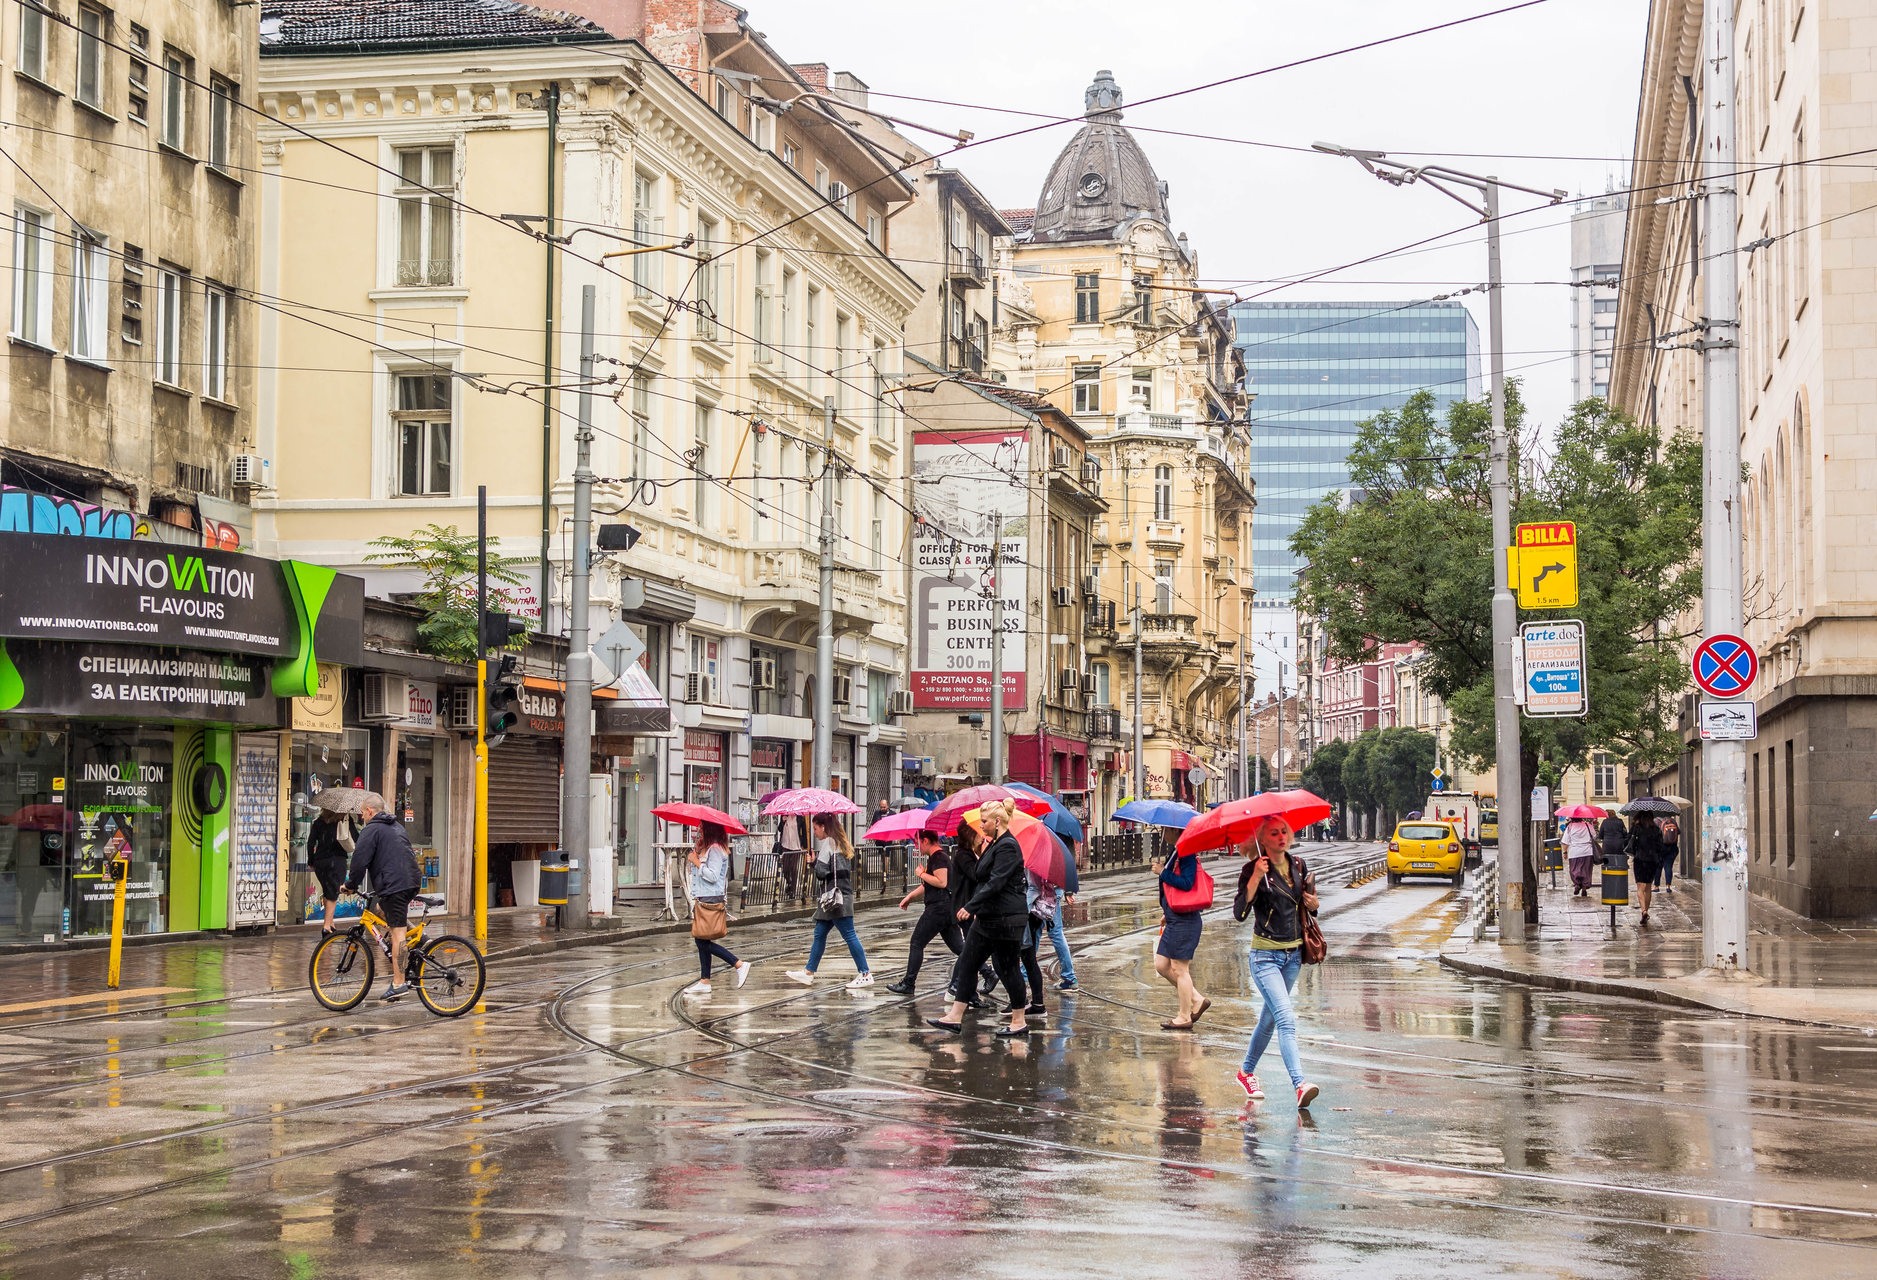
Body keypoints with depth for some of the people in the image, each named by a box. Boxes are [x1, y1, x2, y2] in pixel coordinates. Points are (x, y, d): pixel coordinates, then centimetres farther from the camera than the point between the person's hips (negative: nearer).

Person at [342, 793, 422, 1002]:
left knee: (397, 932, -9)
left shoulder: (372, 830, -4)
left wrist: (351, 885, 6)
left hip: (393, 886, -9)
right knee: (382, 910, 29)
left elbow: (360, 861, -9)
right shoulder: (397, 826, 23)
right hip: (412, 882, 9)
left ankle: (399, 983, -10)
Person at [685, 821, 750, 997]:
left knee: (703, 941, -9)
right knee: (702, 940, 9)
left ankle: (740, 965, -6)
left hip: (712, 900, -10)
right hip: (703, 900, 10)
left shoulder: (716, 849, -14)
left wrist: (697, 862, -14)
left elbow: (712, 876, -21)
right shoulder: (705, 847, 17)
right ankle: (704, 982, 12)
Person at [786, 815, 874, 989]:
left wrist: (815, 860, 5)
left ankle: (865, 974, -7)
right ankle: (809, 973, 19)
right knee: (819, 933, 14)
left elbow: (821, 871, -17)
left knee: (849, 935, -8)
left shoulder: (827, 843, -10)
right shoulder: (840, 843, 16)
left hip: (833, 895, -10)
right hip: (843, 893, 10)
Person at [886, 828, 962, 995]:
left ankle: (908, 984, 1)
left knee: (917, 943, -2)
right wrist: (910, 896, 23)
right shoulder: (936, 857, 21)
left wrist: (921, 874, -10)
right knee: (958, 946, 8)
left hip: (939, 907, -10)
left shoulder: (938, 857, -11)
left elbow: (941, 882, -22)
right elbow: (928, 886, 29)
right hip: (948, 908, 10)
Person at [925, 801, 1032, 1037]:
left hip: (1006, 920, -10)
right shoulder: (995, 845, 14)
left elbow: (996, 883, -24)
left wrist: (971, 906, -26)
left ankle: (1019, 1022, 10)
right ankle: (955, 1018, 10)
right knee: (967, 963, 8)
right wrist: (974, 907, 24)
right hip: (988, 918, 10)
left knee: (1008, 968, -1)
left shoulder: (1008, 847, -17)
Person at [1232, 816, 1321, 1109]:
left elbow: (1309, 905, 18)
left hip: (1294, 954, 6)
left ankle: (1247, 1072, 36)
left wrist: (1313, 903, -5)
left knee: (1270, 1017, 17)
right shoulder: (1253, 870, -10)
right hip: (1266, 955, -6)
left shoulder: (1298, 865, 6)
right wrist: (1255, 878, -30)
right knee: (1286, 1019, -19)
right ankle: (1300, 1086, -29)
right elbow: (1240, 912, -21)